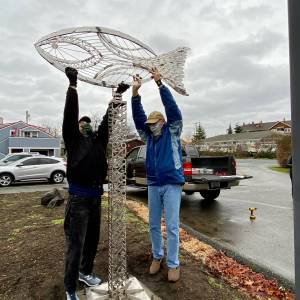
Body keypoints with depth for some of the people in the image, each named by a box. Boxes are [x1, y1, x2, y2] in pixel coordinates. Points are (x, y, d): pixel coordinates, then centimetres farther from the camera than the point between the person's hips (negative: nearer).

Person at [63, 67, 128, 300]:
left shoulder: (99, 140, 14)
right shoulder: (73, 139, 3)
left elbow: (108, 120, 11)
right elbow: (70, 115, -8)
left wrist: (118, 95, 9)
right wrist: (73, 85, -13)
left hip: (96, 197, 5)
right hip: (79, 197, -5)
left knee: (93, 240, 17)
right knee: (76, 245, -1)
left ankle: (85, 272, 39)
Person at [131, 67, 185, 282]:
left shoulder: (173, 132, 0)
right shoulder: (148, 136, 10)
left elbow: (172, 108, -12)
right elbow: (138, 116, 0)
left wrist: (159, 84, -19)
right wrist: (135, 92, -11)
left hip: (172, 184, -4)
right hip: (153, 185, 5)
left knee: (172, 226, 0)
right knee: (154, 225, 13)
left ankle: (173, 264, 13)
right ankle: (157, 256, 31)